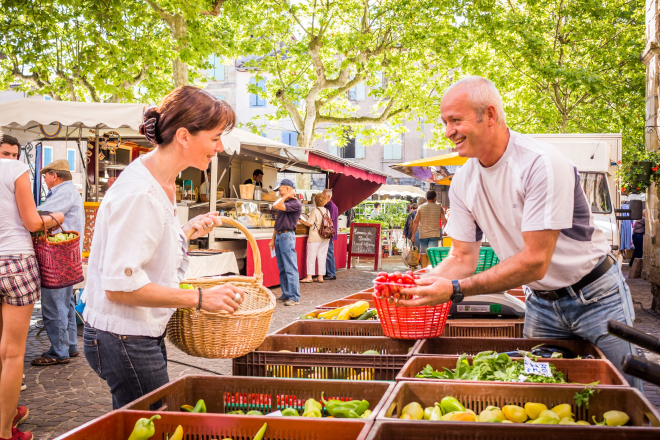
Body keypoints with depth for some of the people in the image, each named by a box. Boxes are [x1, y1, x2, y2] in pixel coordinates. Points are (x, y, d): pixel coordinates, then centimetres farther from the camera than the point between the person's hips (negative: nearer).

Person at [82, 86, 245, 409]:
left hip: (144, 333, 10)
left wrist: (188, 230, 6)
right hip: (124, 339, -10)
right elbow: (120, 285, -26)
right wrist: (199, 298, -23)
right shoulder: (139, 194, -23)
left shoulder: (163, 183, 8)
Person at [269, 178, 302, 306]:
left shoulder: (296, 203, -12)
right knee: (282, 268, 12)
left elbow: (276, 206, -22)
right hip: (279, 236, 10)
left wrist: (286, 196, -9)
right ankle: (286, 294, 18)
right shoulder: (284, 203, 18)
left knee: (290, 269, -9)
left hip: (287, 236, -10)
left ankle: (294, 297, -7)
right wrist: (273, 239, 18)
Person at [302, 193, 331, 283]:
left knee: (311, 257, 0)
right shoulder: (327, 211, 5)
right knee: (322, 257, 10)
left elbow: (309, 223, -13)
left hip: (315, 238, -6)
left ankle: (309, 277, 1)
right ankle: (320, 276, 12)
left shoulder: (315, 211, -13)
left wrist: (302, 221, 4)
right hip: (325, 238, 6)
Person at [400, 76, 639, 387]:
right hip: (541, 303, 5)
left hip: (595, 296, -5)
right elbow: (462, 258, -1)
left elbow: (534, 262, -30)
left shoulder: (542, 163, -27)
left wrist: (456, 290, -34)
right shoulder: (462, 182, -6)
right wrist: (421, 285, -21)